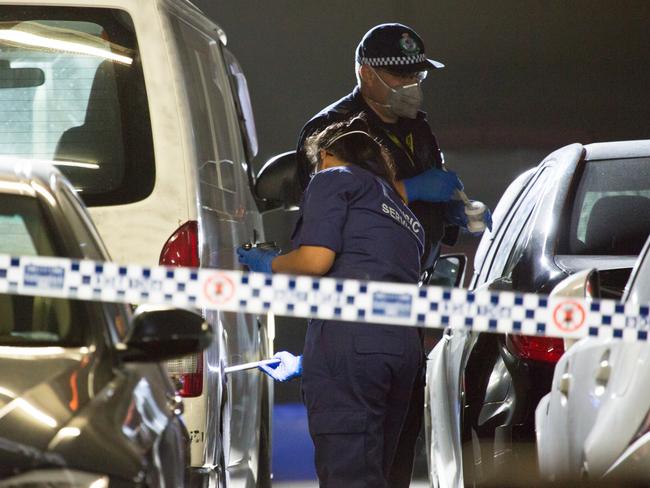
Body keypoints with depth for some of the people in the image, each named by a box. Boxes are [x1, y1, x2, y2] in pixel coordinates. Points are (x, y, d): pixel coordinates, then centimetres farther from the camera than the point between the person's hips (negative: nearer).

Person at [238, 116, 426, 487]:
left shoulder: (335, 178, 11)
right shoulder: (405, 216, 34)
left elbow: (316, 259, -6)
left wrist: (267, 263, 16)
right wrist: (304, 364, 43)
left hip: (348, 341, -8)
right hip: (406, 347, 8)